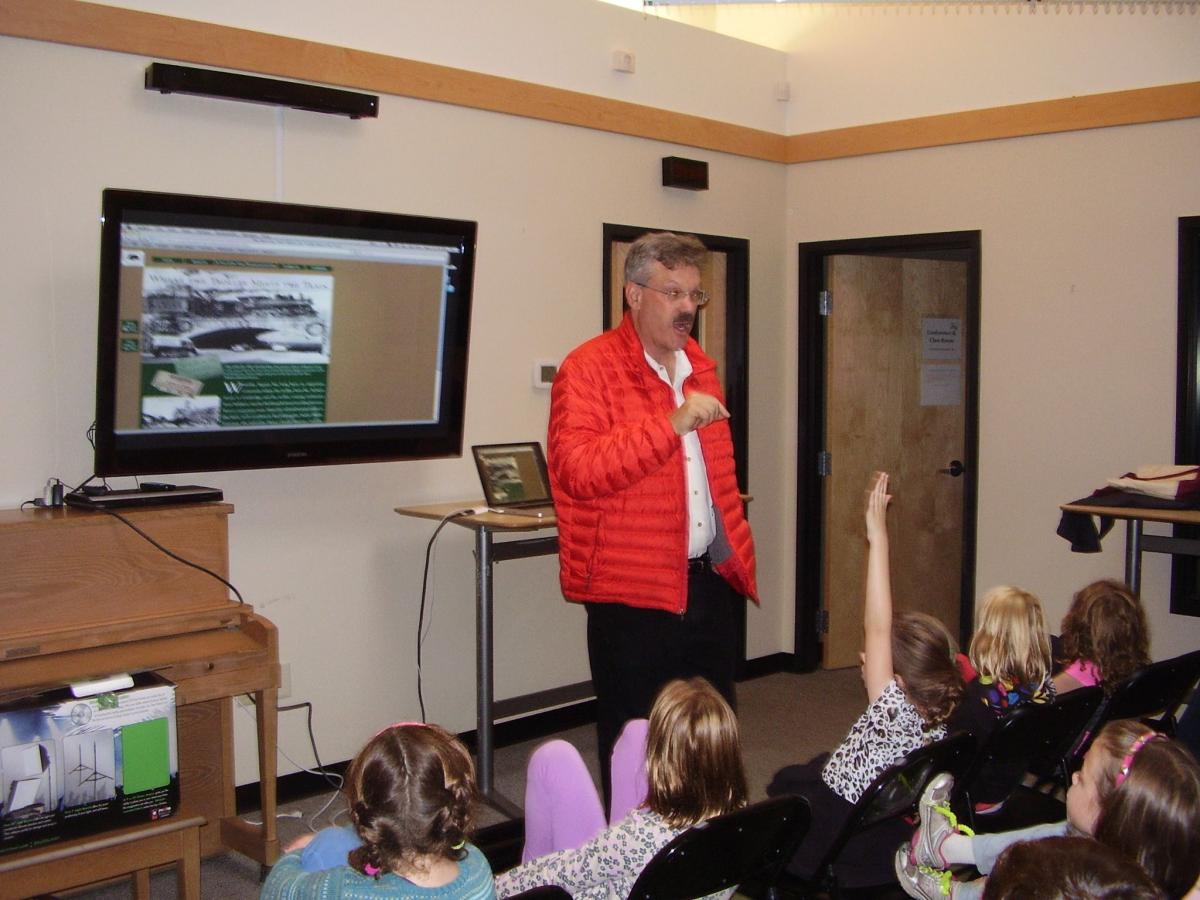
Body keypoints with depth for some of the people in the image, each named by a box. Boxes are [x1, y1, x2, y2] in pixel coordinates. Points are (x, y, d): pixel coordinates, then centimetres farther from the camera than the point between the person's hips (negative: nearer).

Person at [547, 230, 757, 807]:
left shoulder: (699, 367, 15)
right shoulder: (588, 369, -10)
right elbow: (578, 469, -24)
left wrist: (737, 551, 19)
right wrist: (672, 423, -28)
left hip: (710, 581, 7)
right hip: (634, 591, -7)